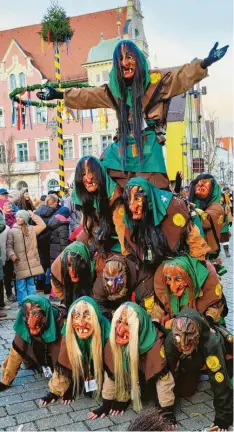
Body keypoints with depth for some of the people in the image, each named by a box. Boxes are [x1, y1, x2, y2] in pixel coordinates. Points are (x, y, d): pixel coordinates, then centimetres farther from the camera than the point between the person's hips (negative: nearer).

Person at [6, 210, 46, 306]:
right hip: (20, 263, -3)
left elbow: (42, 225, 7)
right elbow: (9, 246, -3)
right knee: (21, 285, 0)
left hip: (31, 262, 3)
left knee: (31, 283, 10)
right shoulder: (12, 231, 0)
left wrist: (33, 215, 7)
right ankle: (22, 303, 7)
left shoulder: (32, 229, 10)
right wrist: (12, 255, -21)